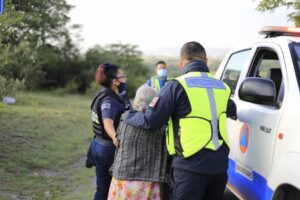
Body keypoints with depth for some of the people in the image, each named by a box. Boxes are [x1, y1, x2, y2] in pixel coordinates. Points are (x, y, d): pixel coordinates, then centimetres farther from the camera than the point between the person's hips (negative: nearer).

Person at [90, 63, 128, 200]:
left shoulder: (107, 95, 7)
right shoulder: (110, 101, -23)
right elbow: (108, 122, -43)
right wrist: (115, 138, -60)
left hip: (101, 146, 9)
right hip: (108, 149, -9)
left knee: (104, 188, 18)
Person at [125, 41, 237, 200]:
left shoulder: (177, 85, -6)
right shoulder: (222, 87, 11)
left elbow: (150, 121, -8)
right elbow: (232, 111, 30)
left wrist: (128, 116, 11)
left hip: (191, 166, -5)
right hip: (219, 165, 5)